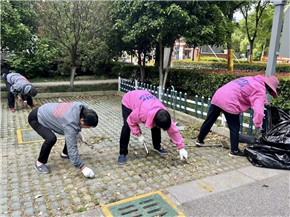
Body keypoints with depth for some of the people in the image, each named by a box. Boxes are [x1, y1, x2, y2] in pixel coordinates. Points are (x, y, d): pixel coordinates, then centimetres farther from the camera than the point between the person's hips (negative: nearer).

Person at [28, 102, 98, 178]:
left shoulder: (81, 107, -19)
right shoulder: (71, 124, -40)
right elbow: (72, 148, -38)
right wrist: (83, 168, -36)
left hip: (48, 113, 8)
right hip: (36, 118, -8)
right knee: (51, 138, -31)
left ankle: (65, 154, 25)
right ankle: (39, 163, -7)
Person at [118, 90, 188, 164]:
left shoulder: (164, 115, -30)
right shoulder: (141, 113, -45)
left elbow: (173, 130, -21)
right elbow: (130, 121, -23)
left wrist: (181, 148, -21)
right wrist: (139, 134, -25)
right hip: (128, 102, -4)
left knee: (156, 127, -5)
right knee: (127, 127, -22)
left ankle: (157, 146, 18)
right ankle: (123, 153, -10)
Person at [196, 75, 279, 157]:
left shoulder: (252, 79, 23)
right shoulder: (260, 90, -2)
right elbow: (258, 109, -15)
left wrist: (265, 102, 38)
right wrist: (258, 124, -9)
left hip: (218, 95, 9)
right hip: (229, 103, -9)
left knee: (209, 121, 18)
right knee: (235, 127, 6)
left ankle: (199, 140, 33)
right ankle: (234, 151, 15)